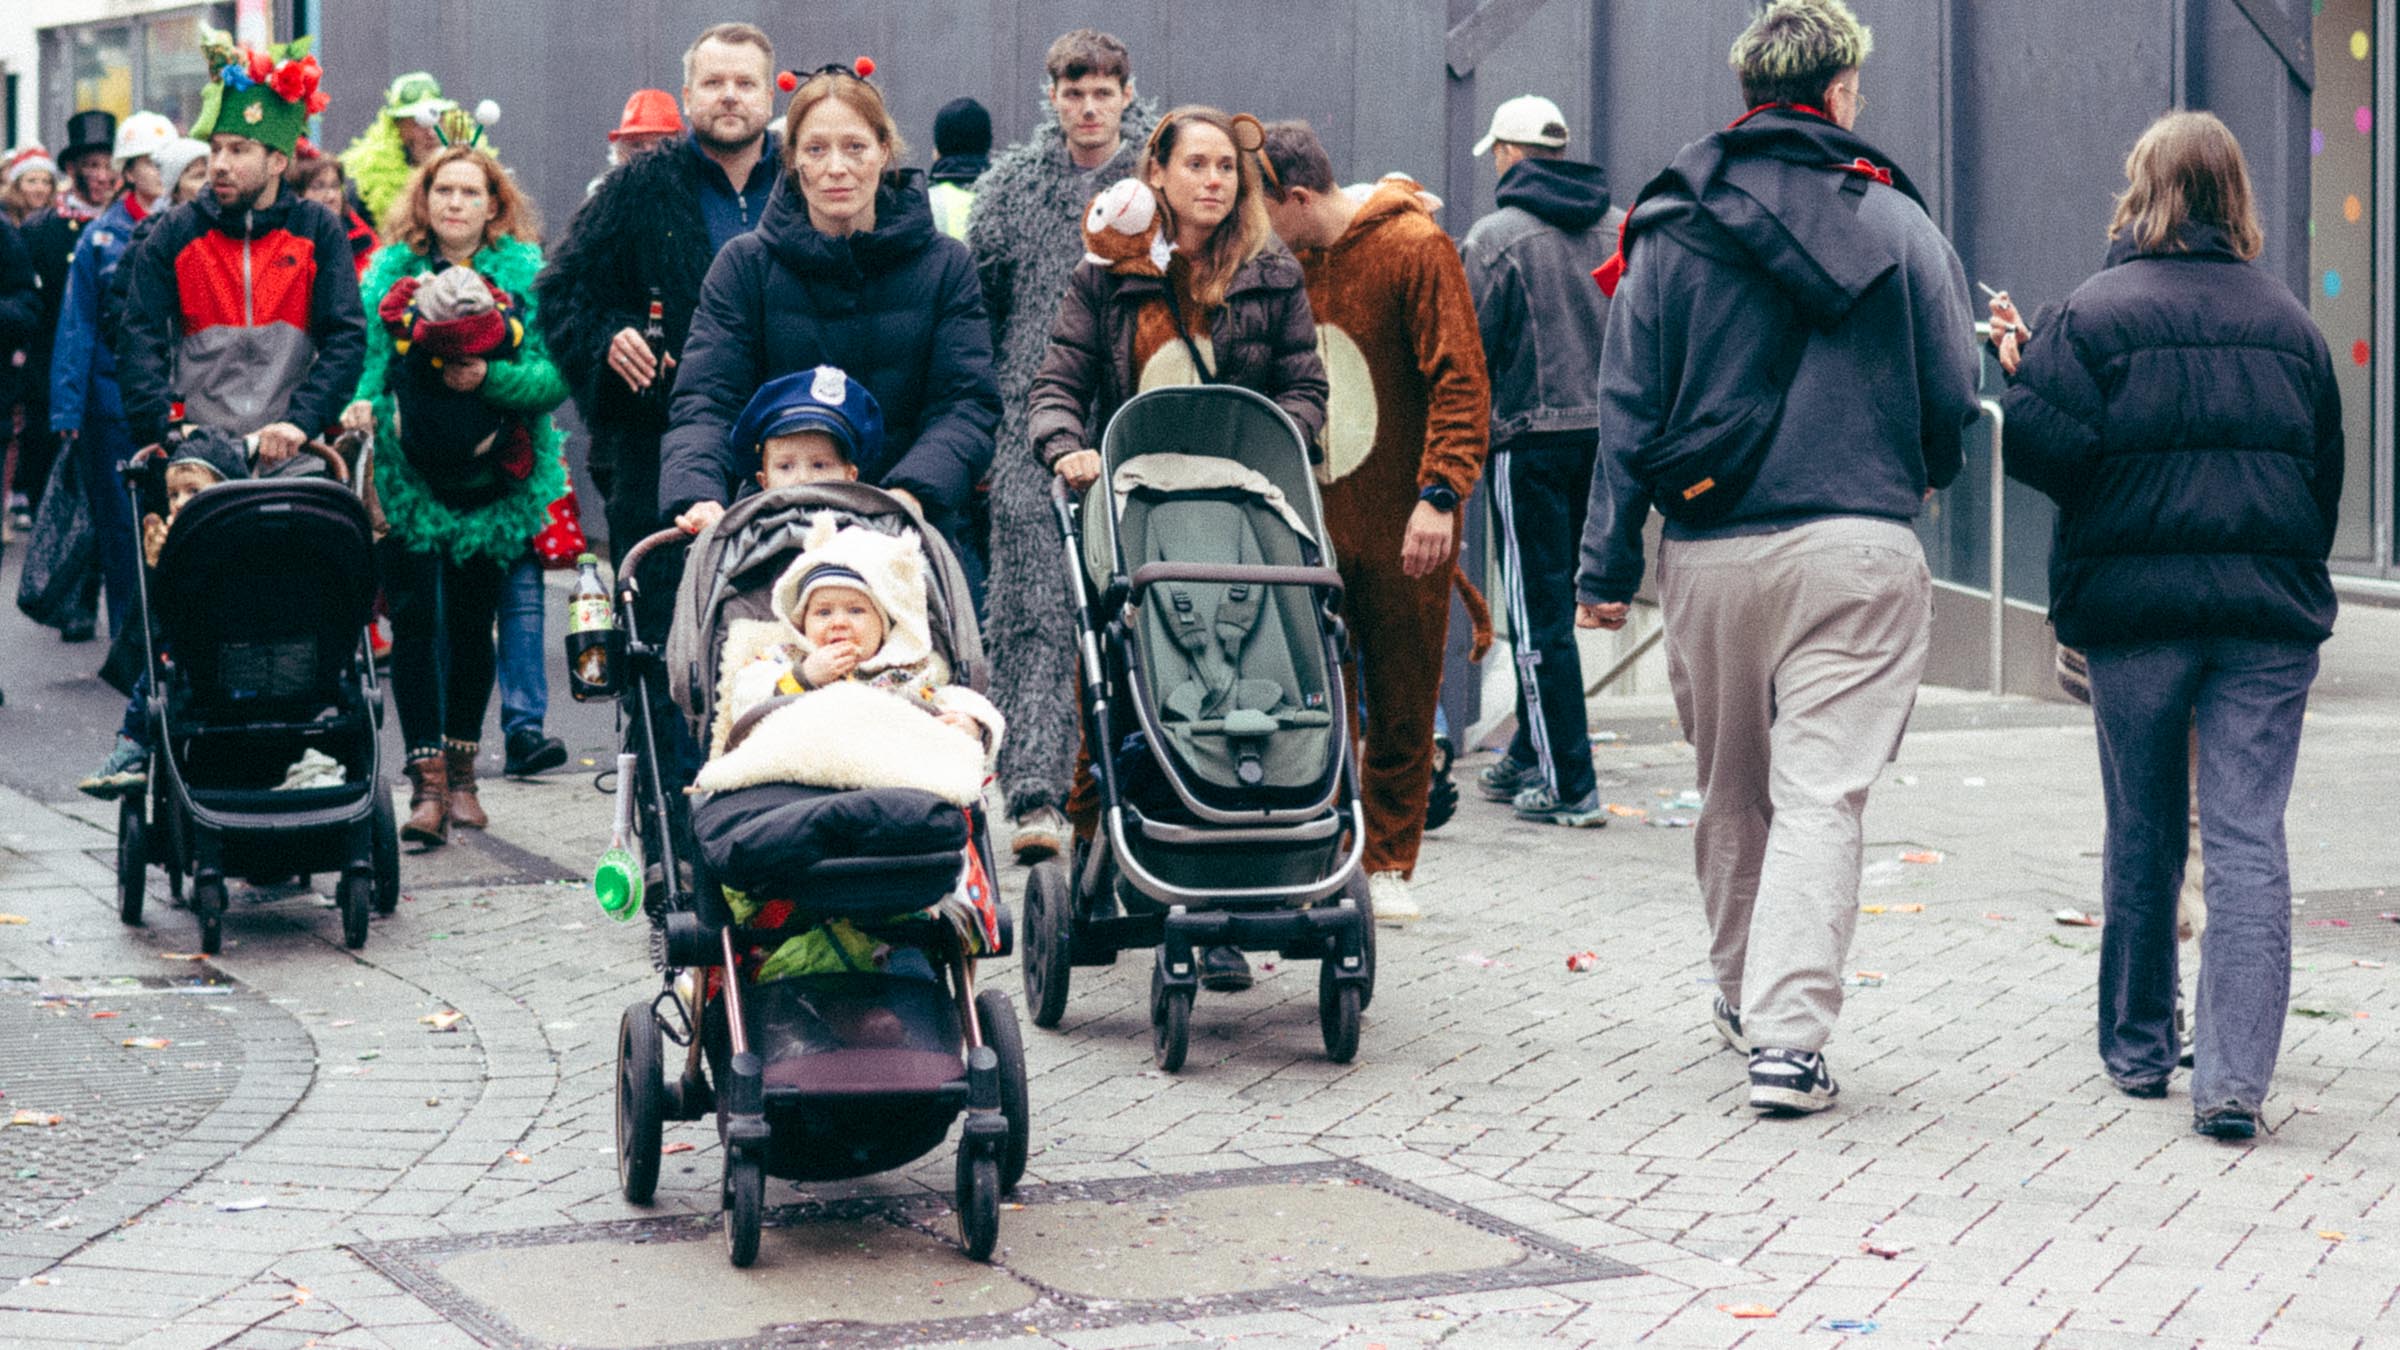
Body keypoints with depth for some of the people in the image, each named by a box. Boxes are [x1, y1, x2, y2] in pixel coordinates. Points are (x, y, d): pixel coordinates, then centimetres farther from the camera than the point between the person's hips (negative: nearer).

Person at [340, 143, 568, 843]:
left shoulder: (528, 273, 2)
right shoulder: (391, 270, 8)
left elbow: (555, 377, -5)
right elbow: (366, 354, 4)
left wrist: (490, 377, -21)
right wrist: (361, 402, -17)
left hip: (493, 481, 0)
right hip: (409, 476, 0)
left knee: (473, 622, 8)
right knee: (414, 619, -8)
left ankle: (461, 767, 24)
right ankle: (427, 780, -8)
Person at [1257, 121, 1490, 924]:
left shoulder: (1414, 249, -7)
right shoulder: (1285, 264, 12)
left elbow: (1460, 380, -11)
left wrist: (1438, 494, -20)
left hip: (1401, 529, -4)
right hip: (1311, 521, 4)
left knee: (1403, 708, 4)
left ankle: (1387, 867, 14)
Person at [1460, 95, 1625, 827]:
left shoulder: (1496, 236, -9)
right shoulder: (1621, 229, 7)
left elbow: (1469, 351, -9)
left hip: (1531, 442, -6)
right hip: (1608, 434, 6)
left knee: (1541, 614, -1)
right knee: (1552, 602, 18)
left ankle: (1569, 785, -3)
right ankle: (1527, 757, 29)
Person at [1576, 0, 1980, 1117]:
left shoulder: (1668, 227, 5)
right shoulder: (1896, 222, 1)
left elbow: (1627, 407, 3)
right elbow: (1952, 398, 6)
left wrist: (1607, 564, 6)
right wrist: (1916, 476, 27)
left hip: (1710, 552, 3)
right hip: (1857, 545, -2)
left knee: (1731, 789, 18)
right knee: (1822, 794, -5)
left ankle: (1742, 994, 35)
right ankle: (1787, 1038, -14)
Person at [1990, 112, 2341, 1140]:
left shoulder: (2095, 314, -5)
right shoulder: (2290, 322, 7)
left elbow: (2046, 447, -14)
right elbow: (2325, 475, 12)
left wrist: (2017, 368, 5)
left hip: (2135, 605, -1)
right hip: (2268, 613, 1)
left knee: (2143, 836, 12)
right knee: (2249, 841, -3)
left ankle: (2139, 1047, 25)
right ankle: (2234, 1076, -13)